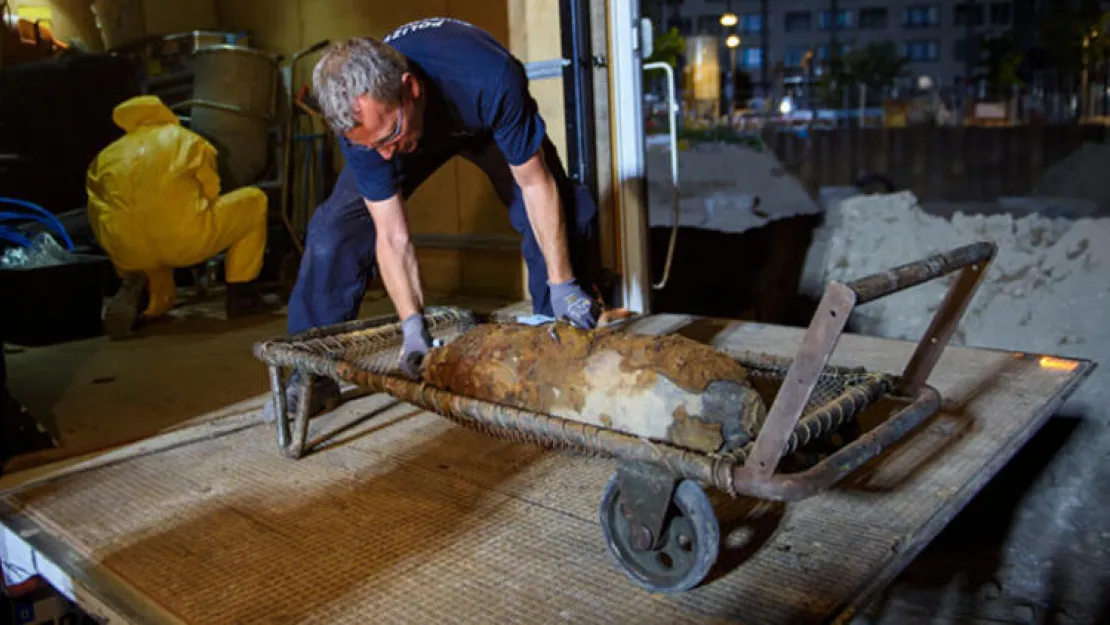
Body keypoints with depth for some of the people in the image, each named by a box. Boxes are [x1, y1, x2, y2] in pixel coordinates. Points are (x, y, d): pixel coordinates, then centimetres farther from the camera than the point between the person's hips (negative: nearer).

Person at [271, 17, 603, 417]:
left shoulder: (490, 81, -46)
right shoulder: (362, 116, -36)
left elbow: (535, 183, -33)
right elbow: (391, 236, -30)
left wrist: (562, 285, -31)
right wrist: (413, 326, -37)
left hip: (488, 124, -1)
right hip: (413, 126, 1)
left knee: (566, 218, -18)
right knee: (335, 229, -15)